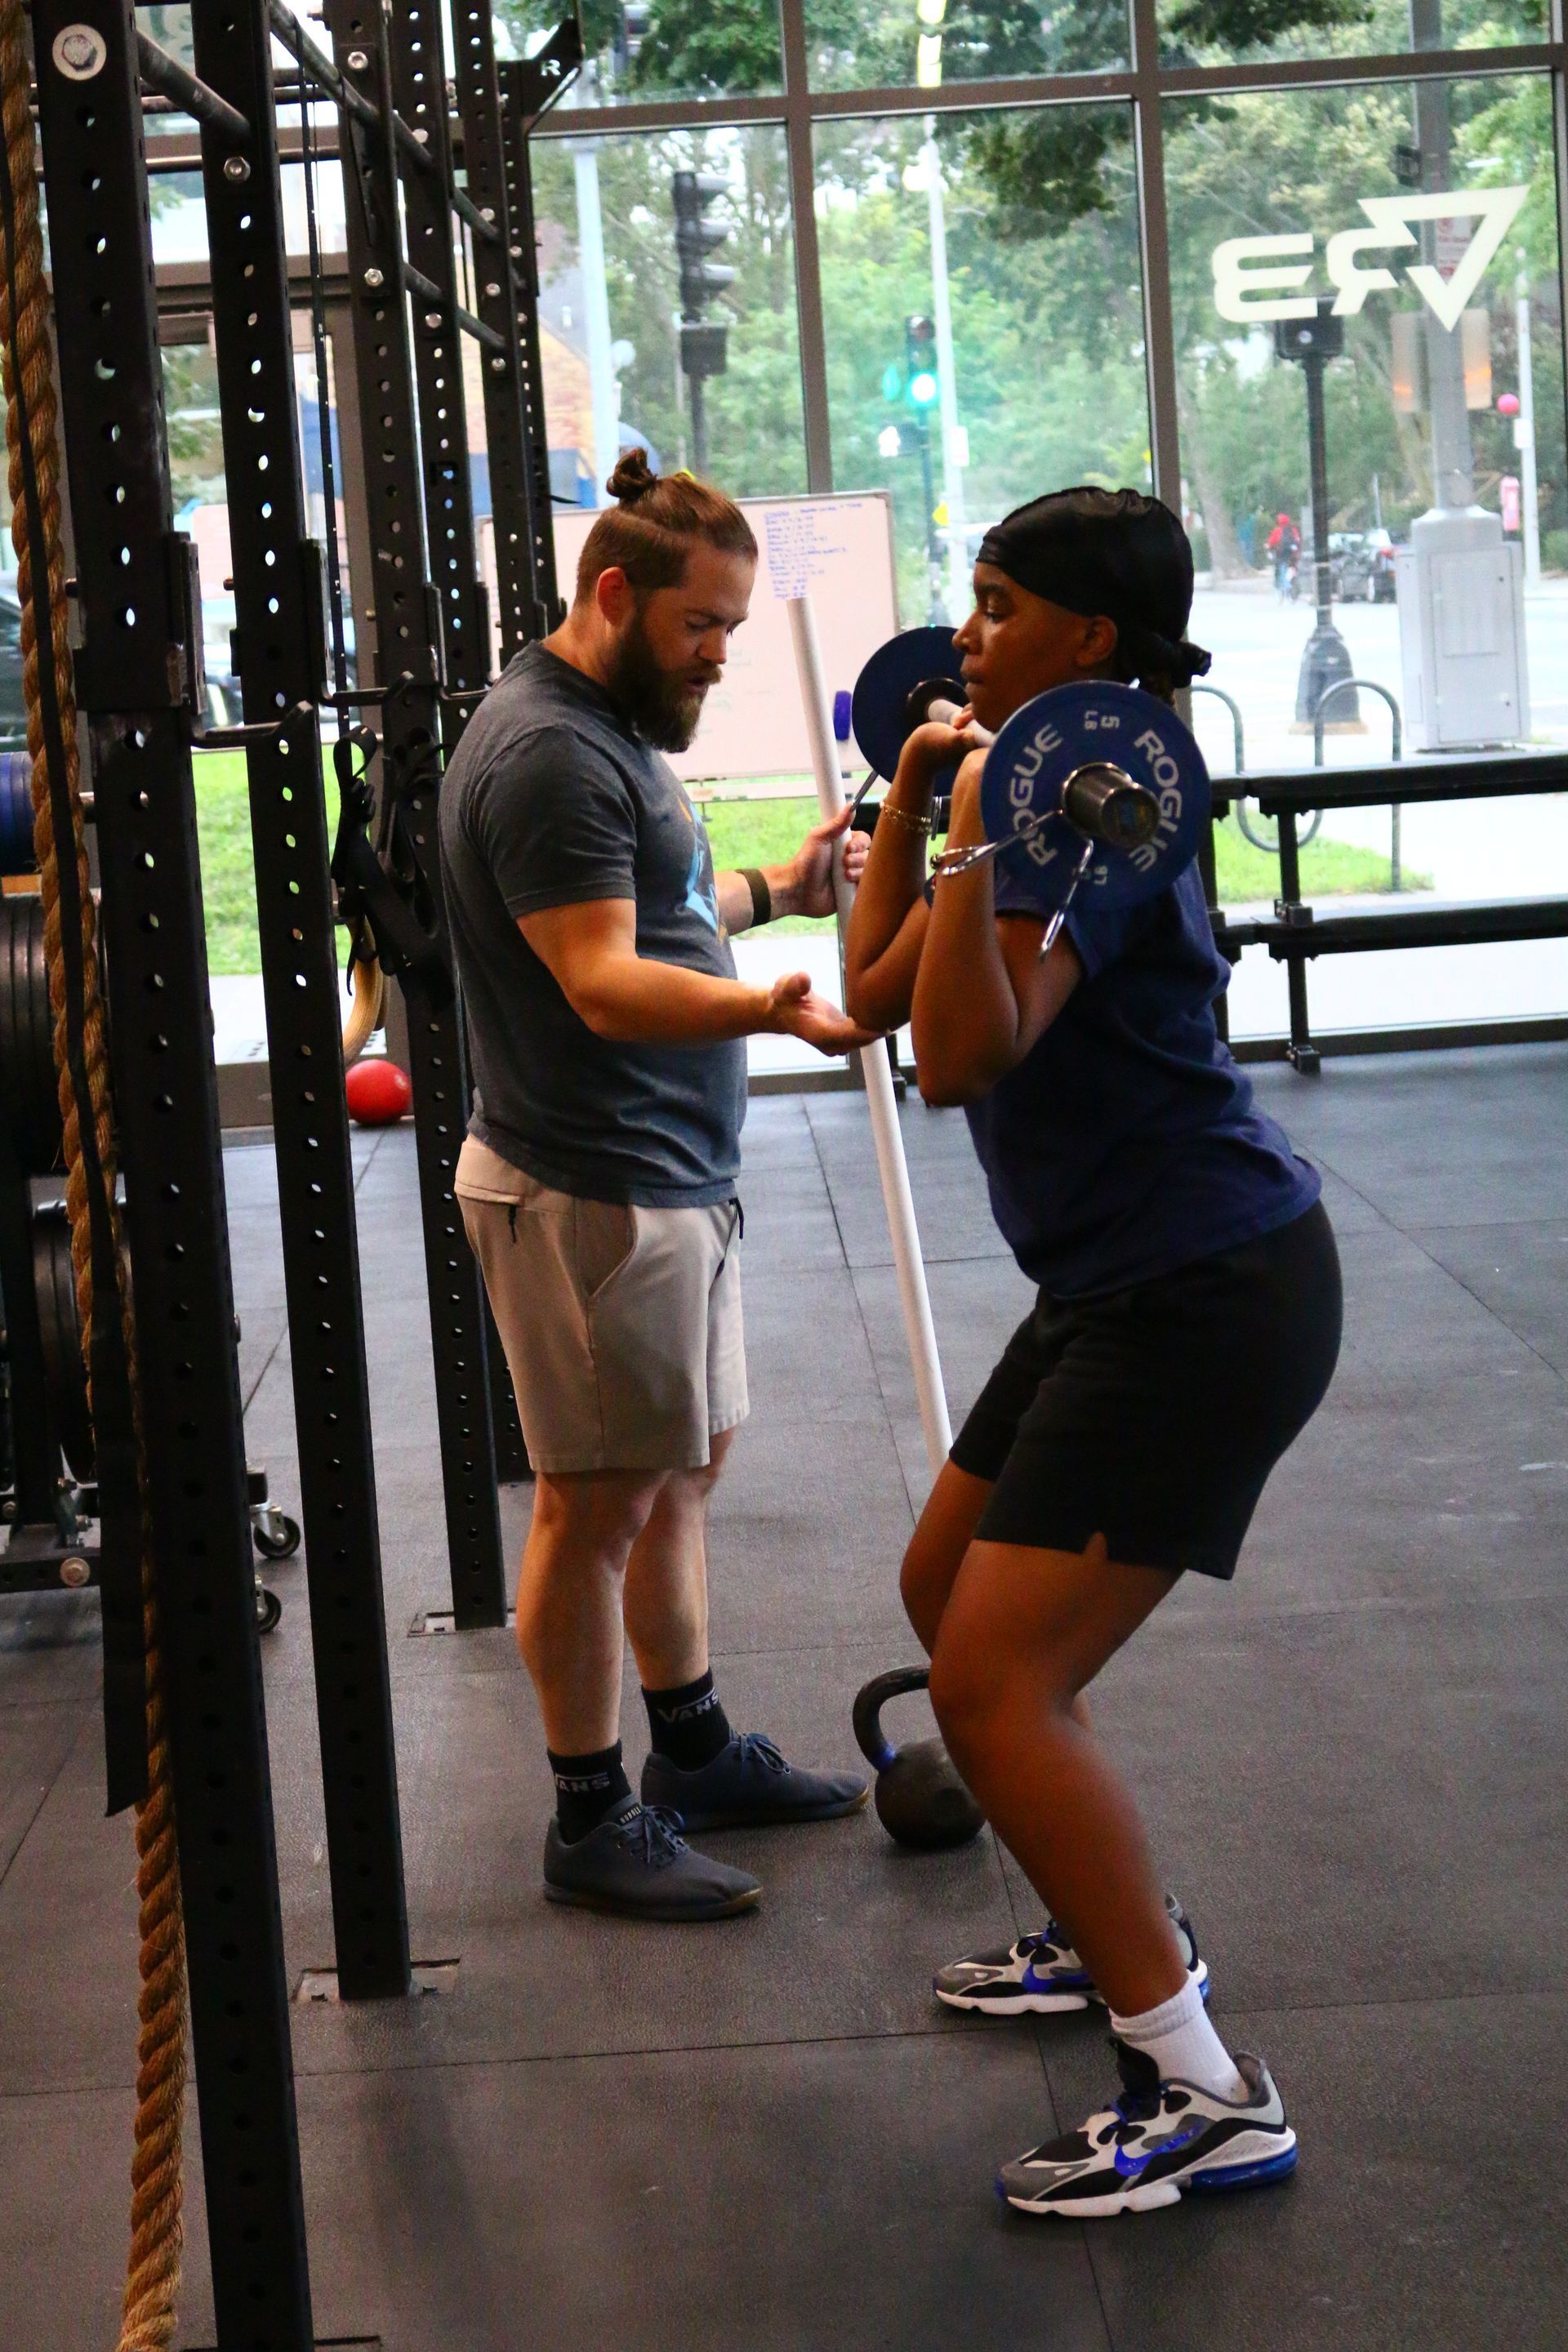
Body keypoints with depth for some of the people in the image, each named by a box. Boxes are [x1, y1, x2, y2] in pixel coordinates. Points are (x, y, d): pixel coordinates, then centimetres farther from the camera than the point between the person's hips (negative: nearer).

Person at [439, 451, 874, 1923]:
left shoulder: (608, 729, 14)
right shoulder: (547, 753, -20)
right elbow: (602, 980, -30)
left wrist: (773, 891, 31)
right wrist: (767, 1010, -44)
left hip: (672, 1178, 11)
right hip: (590, 1194, -11)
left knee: (684, 1471, 18)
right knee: (600, 1505, -3)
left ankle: (695, 1752, 31)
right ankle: (591, 1822, 7)